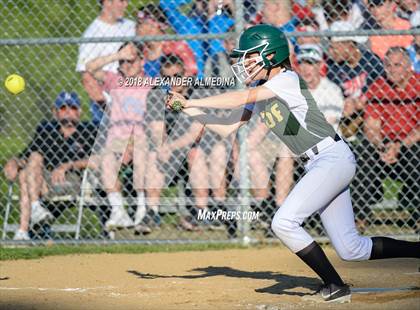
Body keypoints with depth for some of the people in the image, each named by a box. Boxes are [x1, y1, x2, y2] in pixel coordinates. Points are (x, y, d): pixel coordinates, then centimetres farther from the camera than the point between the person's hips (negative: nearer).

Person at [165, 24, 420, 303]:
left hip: (333, 158, -9)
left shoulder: (287, 79, -11)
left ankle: (335, 287, -11)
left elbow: (242, 98, -21)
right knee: (352, 250, 6)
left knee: (284, 222, -18)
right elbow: (227, 128, 13)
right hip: (318, 166, 9)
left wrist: (192, 101, -17)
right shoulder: (259, 94, 14)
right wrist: (189, 109, 2)